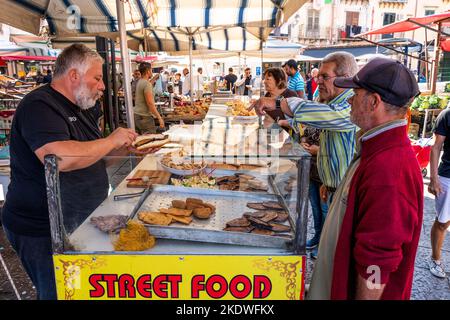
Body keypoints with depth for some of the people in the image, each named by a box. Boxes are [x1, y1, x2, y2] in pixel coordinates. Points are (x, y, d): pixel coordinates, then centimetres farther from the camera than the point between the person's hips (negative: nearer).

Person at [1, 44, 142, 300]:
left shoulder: (79, 108, 11)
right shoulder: (39, 106, -20)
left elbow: (91, 153, 21)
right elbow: (60, 158, -37)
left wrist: (127, 147, 5)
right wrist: (112, 140, -24)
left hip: (79, 223, 9)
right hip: (43, 232, -8)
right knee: (59, 293, 7)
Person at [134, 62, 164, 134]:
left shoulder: (139, 82, 12)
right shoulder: (147, 84, -15)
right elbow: (150, 103, -21)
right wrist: (159, 118, -21)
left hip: (137, 115, 10)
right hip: (145, 117, -10)